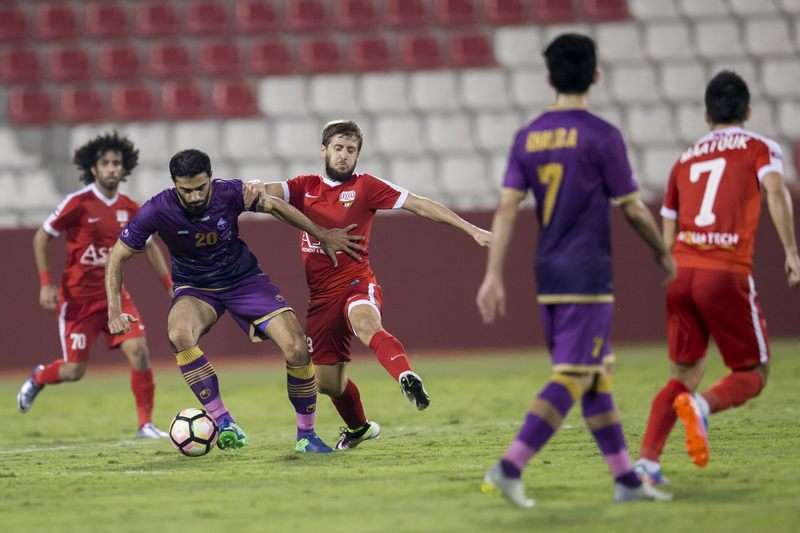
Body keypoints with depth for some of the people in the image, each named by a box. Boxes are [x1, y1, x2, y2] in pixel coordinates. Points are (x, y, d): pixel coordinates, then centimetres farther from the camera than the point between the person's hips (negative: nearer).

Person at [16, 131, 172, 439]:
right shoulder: (78, 203, -13)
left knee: (139, 351, -13)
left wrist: (170, 286, 10)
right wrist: (46, 284, -12)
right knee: (75, 370, -2)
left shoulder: (129, 209, 2)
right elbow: (41, 238, -5)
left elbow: (149, 248, 16)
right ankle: (38, 378, 33)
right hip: (79, 297, -4)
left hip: (114, 294, 4)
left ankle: (146, 424, -3)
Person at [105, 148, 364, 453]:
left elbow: (274, 206, 0)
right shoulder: (157, 211, -23)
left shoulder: (230, 193, -21)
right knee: (179, 334, -35)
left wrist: (323, 236, 5)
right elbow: (118, 257, -11)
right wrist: (114, 311, -19)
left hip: (244, 279, 1)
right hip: (195, 288, -1)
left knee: (297, 349, -16)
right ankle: (223, 423, -27)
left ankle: (306, 434, 4)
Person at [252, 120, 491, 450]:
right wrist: (255, 188, -31)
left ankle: (407, 379, -61)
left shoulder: (364, 187, 1)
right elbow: (269, 192, -5)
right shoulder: (305, 187, 11)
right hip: (321, 295, 4)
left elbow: (419, 206, -1)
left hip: (357, 283, -4)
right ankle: (358, 427, 39)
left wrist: (471, 230, -5)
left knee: (364, 322, -40)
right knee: (327, 381, 10)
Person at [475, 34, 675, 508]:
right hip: (588, 277, -7)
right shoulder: (602, 136, -9)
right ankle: (511, 468, -19)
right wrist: (664, 253, 12)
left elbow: (507, 208, 1)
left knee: (596, 379, 13)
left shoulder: (528, 138, 7)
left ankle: (626, 479, 17)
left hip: (548, 274, 7)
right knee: (571, 377, -8)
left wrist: (494, 276, 1)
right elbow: (632, 208, -4)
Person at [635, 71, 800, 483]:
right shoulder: (759, 148, 9)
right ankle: (701, 405, -24)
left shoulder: (685, 159, 21)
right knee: (752, 375, 7)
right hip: (728, 274, -4)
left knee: (684, 375, 14)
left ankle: (647, 461, -2)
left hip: (681, 274, 4)